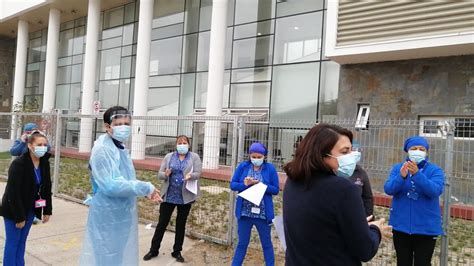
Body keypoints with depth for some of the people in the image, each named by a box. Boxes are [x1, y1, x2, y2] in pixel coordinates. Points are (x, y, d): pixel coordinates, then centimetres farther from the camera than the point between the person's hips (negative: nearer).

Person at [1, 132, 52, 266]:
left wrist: (47, 210, 2)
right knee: (12, 242, 5)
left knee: (22, 241, 16)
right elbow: (13, 193, -23)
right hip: (14, 209, -6)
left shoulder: (44, 163, -4)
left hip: (30, 209, 6)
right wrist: (19, 216, -20)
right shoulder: (18, 164, -23)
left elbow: (47, 188, 4)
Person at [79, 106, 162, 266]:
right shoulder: (102, 150, -20)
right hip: (107, 216, -9)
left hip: (122, 214, 9)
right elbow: (110, 185, -28)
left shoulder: (120, 148, 8)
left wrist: (147, 191, 1)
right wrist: (146, 188, -21)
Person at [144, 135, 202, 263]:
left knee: (181, 224, 11)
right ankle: (154, 250, 22)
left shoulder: (194, 157, 1)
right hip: (169, 195, 1)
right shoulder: (169, 157, 5)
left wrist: (191, 176, -29)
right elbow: (160, 174, 1)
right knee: (162, 223, 7)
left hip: (185, 196, -1)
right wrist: (165, 174, -22)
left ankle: (177, 252, 24)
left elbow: (198, 173, -8)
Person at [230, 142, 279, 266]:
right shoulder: (242, 166, 0)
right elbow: (233, 185, 0)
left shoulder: (270, 168, -4)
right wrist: (245, 184, -19)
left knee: (266, 243, 15)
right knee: (242, 243, 15)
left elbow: (276, 190, -3)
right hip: (244, 212, 1)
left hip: (263, 214, -1)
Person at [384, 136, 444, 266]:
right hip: (401, 226, 2)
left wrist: (417, 174, -35)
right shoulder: (398, 168, 1)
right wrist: (401, 176, -31)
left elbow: (435, 191, -21)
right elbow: (388, 189, -13)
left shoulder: (435, 170, -3)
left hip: (426, 228, -2)